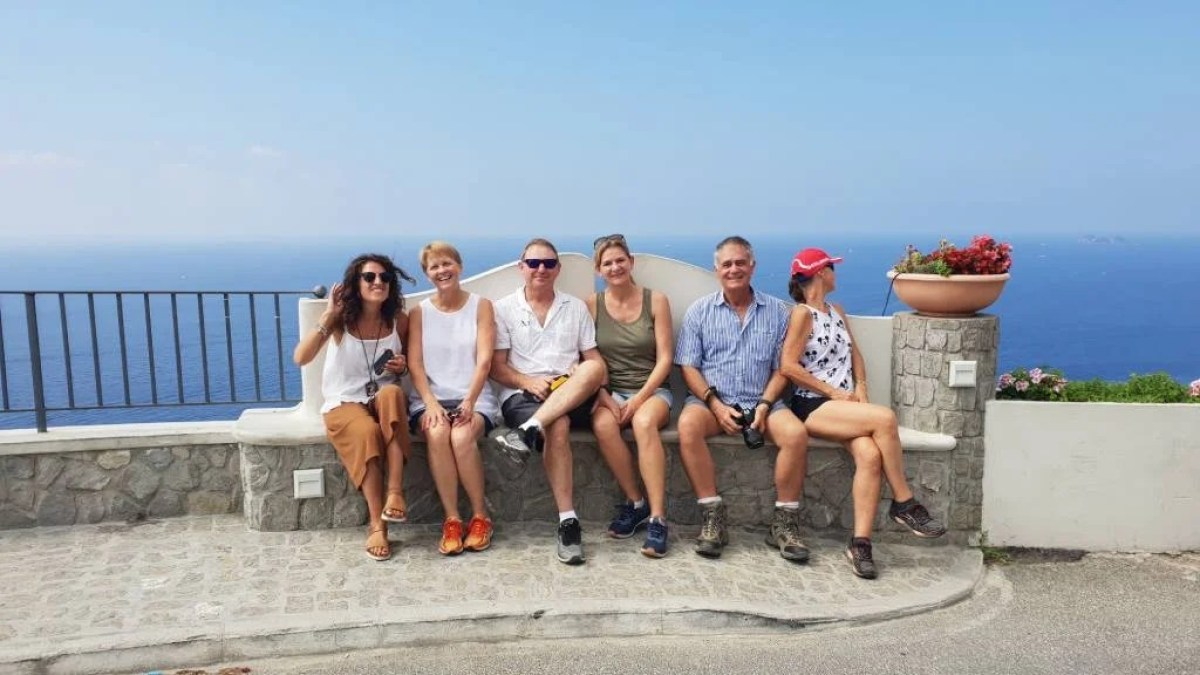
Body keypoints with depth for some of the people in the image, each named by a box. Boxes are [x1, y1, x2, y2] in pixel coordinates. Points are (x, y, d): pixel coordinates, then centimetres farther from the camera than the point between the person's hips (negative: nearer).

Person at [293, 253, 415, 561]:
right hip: (344, 403, -2)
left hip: (384, 401, 2)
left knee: (392, 392, -36)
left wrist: (402, 367, -7)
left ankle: (395, 493, -35)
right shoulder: (339, 319, -5)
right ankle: (376, 524, -28)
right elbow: (301, 358, -18)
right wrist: (328, 316, -20)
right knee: (367, 433, -36)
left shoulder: (398, 320, 2)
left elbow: (405, 365, 17)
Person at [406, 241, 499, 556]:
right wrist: (431, 404, -16)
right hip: (431, 399, 1)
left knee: (462, 436, -33)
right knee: (437, 433, -33)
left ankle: (480, 516, -13)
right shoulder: (419, 312, 10)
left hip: (474, 398, -1)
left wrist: (469, 401, -18)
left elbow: (483, 361, -4)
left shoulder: (481, 306, 6)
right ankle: (452, 520, -22)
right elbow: (415, 364, 0)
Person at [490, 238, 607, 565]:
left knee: (594, 367, -31)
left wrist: (588, 382, -13)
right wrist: (527, 381, -16)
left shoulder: (576, 307, 16)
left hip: (573, 399, 2)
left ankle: (528, 432, -42)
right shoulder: (504, 308, 10)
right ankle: (568, 521, -35)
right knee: (558, 425, -36)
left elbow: (594, 361, 11)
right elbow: (497, 367, 4)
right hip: (522, 395, -2)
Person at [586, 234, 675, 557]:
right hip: (609, 391, 1)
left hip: (651, 390, -1)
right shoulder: (592, 305, 5)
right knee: (603, 425, -33)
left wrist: (639, 398, -13)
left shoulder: (656, 300, 3)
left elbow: (664, 358, -1)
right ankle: (636, 502, -14)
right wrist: (606, 399, -14)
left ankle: (657, 517, -32)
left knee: (644, 421, -36)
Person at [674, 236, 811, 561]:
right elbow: (689, 367, 2)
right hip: (711, 399, -1)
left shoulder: (776, 311, 10)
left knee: (796, 433, -28)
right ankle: (713, 518, -24)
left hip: (761, 401, 1)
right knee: (688, 424, -33)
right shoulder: (699, 311, 8)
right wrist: (716, 405, -13)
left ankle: (784, 522, -14)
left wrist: (765, 404, -10)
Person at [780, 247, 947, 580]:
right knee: (885, 418, -27)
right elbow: (788, 366, -10)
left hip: (845, 405, 6)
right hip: (812, 406, -6)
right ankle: (903, 502, -12)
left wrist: (860, 386, 6)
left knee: (870, 454, -24)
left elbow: (854, 352, 25)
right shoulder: (802, 313, -3)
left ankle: (860, 543, -24)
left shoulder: (837, 311, 21)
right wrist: (833, 392, -10)